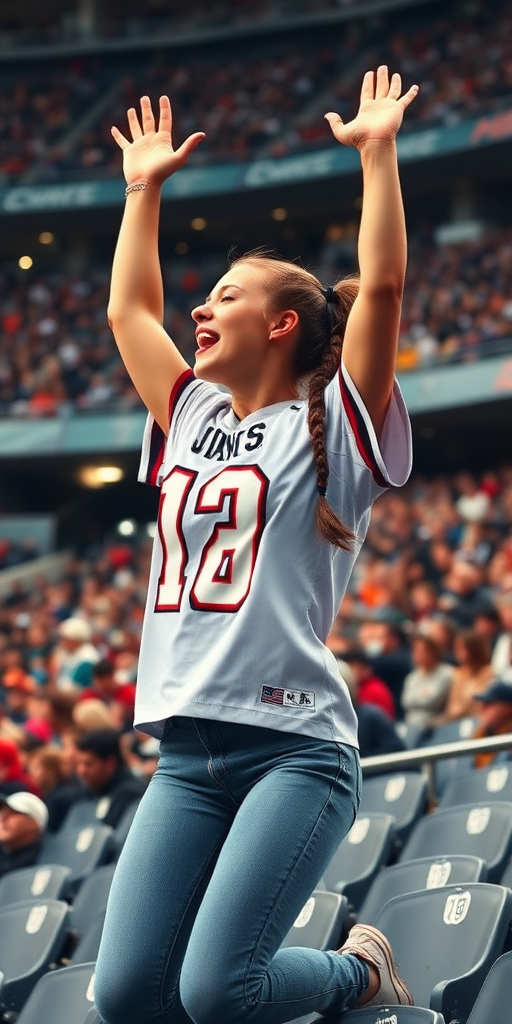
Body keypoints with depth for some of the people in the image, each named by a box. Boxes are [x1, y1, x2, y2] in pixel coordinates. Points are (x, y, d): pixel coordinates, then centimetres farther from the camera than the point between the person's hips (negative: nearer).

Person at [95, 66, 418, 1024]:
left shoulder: (328, 429, 1)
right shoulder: (192, 418, 18)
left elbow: (380, 289, -9)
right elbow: (127, 308, 26)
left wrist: (378, 151, -5)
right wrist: (144, 188, 29)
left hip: (294, 747, -6)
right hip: (186, 756, 6)